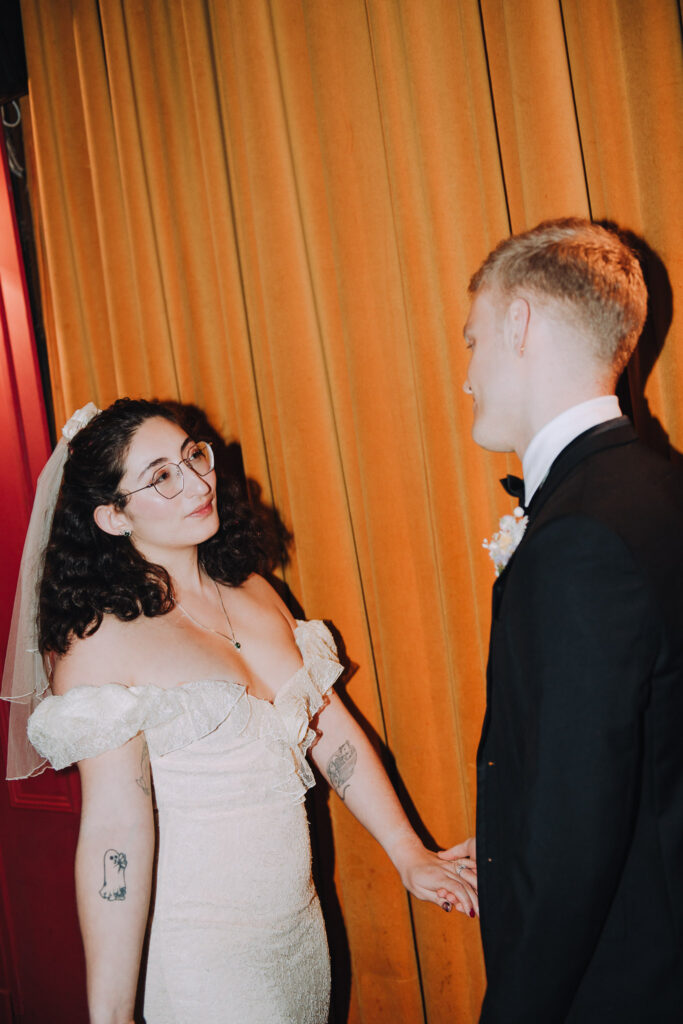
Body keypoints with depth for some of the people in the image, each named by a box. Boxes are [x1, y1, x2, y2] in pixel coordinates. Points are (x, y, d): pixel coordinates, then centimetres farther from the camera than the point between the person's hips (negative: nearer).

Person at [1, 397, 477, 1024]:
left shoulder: (253, 592, 3)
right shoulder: (100, 637, -18)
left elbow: (331, 728, 5)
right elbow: (115, 830, -22)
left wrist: (411, 856, 4)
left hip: (300, 920, 7)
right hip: (200, 945, -6)